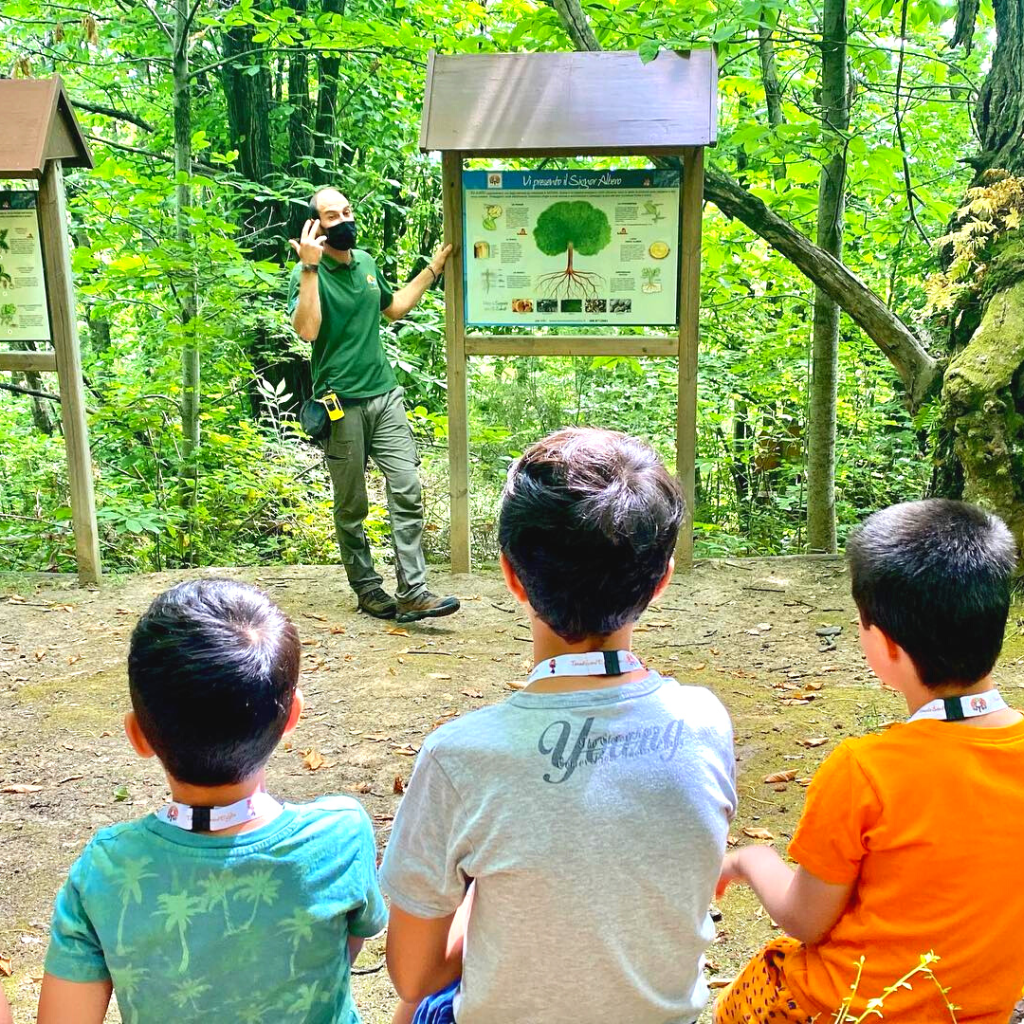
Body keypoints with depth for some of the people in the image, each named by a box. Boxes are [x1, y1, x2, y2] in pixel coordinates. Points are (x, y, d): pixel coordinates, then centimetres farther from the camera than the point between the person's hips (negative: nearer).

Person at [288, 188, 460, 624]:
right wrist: (310, 267, -27)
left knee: (407, 491, -4)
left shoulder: (366, 262, 12)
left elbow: (394, 308, 29)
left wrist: (433, 268, 26)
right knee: (351, 506, 6)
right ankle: (367, 588, 20)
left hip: (385, 395, 5)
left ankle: (412, 592, -3)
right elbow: (307, 329, -25)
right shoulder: (307, 273, -8)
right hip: (342, 404, -5)